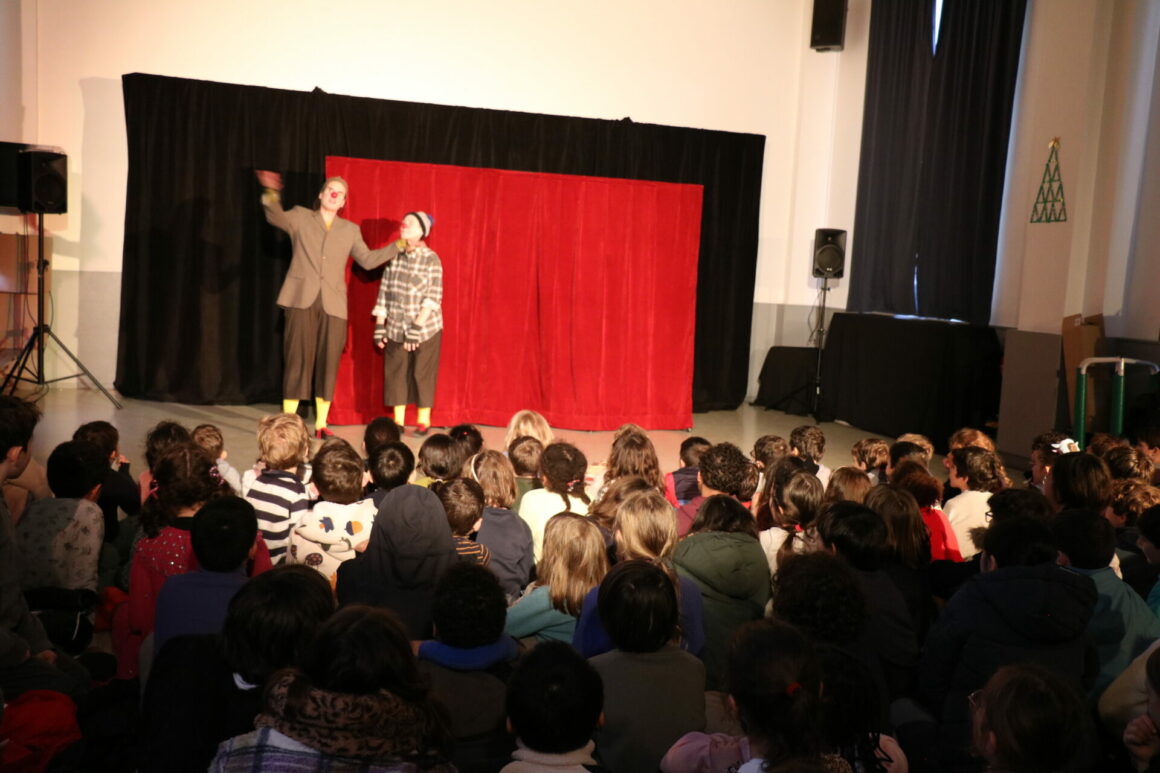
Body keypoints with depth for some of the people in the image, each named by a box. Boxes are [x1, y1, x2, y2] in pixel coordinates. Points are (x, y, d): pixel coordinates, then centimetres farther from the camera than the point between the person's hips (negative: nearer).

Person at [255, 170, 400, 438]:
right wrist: (271, 194, -24)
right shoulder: (300, 217, 11)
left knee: (328, 364, 1)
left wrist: (398, 246, 8)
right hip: (302, 300, -2)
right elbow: (276, 216, -6)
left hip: (333, 305, 2)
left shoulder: (350, 230, 17)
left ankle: (320, 424, 10)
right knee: (297, 361, -4)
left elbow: (367, 259, 14)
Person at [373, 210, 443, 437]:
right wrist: (379, 325, 4)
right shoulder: (393, 256, 5)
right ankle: (398, 422, 14)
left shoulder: (431, 259, -7)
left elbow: (433, 297, -11)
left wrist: (417, 326, -17)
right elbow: (384, 292, 7)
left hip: (425, 328, -4)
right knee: (395, 375, 5)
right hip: (396, 328, 4)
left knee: (422, 375, 2)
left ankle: (423, 422, 12)